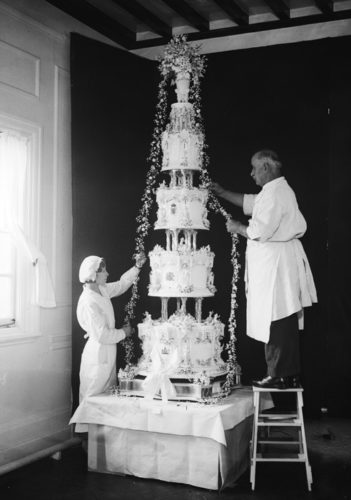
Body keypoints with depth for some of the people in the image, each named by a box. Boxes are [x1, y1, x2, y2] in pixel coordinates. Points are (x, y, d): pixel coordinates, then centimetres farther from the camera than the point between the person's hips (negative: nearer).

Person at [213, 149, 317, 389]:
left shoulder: (274, 194, -17)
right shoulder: (279, 190, 16)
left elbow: (260, 232, -21)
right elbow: (250, 202, 28)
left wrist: (238, 228, -3)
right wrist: (222, 192, 26)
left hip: (275, 264, -10)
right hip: (278, 261, 10)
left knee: (276, 322, -4)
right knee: (287, 321, 13)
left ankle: (279, 376, 2)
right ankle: (291, 374, 21)